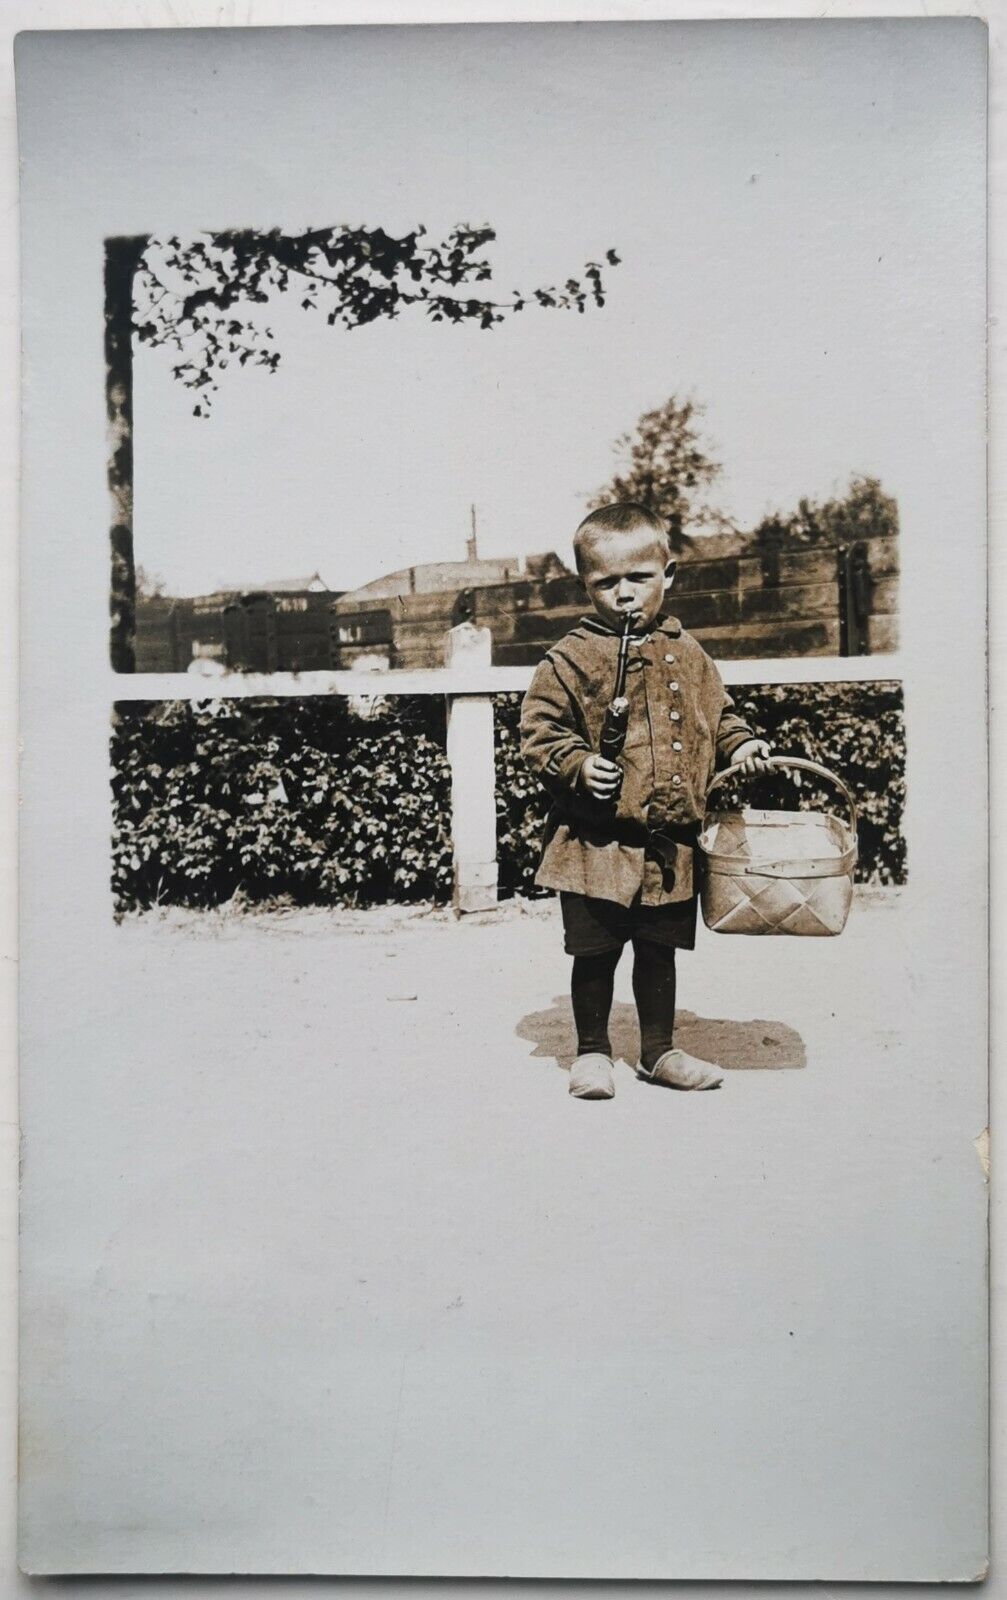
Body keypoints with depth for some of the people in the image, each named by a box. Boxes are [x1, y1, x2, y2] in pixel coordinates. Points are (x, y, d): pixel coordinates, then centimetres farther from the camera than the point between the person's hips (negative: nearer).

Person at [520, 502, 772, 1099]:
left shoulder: (688, 654, 9)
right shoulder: (573, 657, -5)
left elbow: (718, 715, 20)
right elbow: (539, 729, -5)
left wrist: (741, 744, 2)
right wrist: (577, 765, -19)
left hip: (672, 841, 4)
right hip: (597, 842, -3)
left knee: (659, 950, 16)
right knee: (595, 954, 7)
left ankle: (660, 1050, 32)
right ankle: (593, 1050, 26)